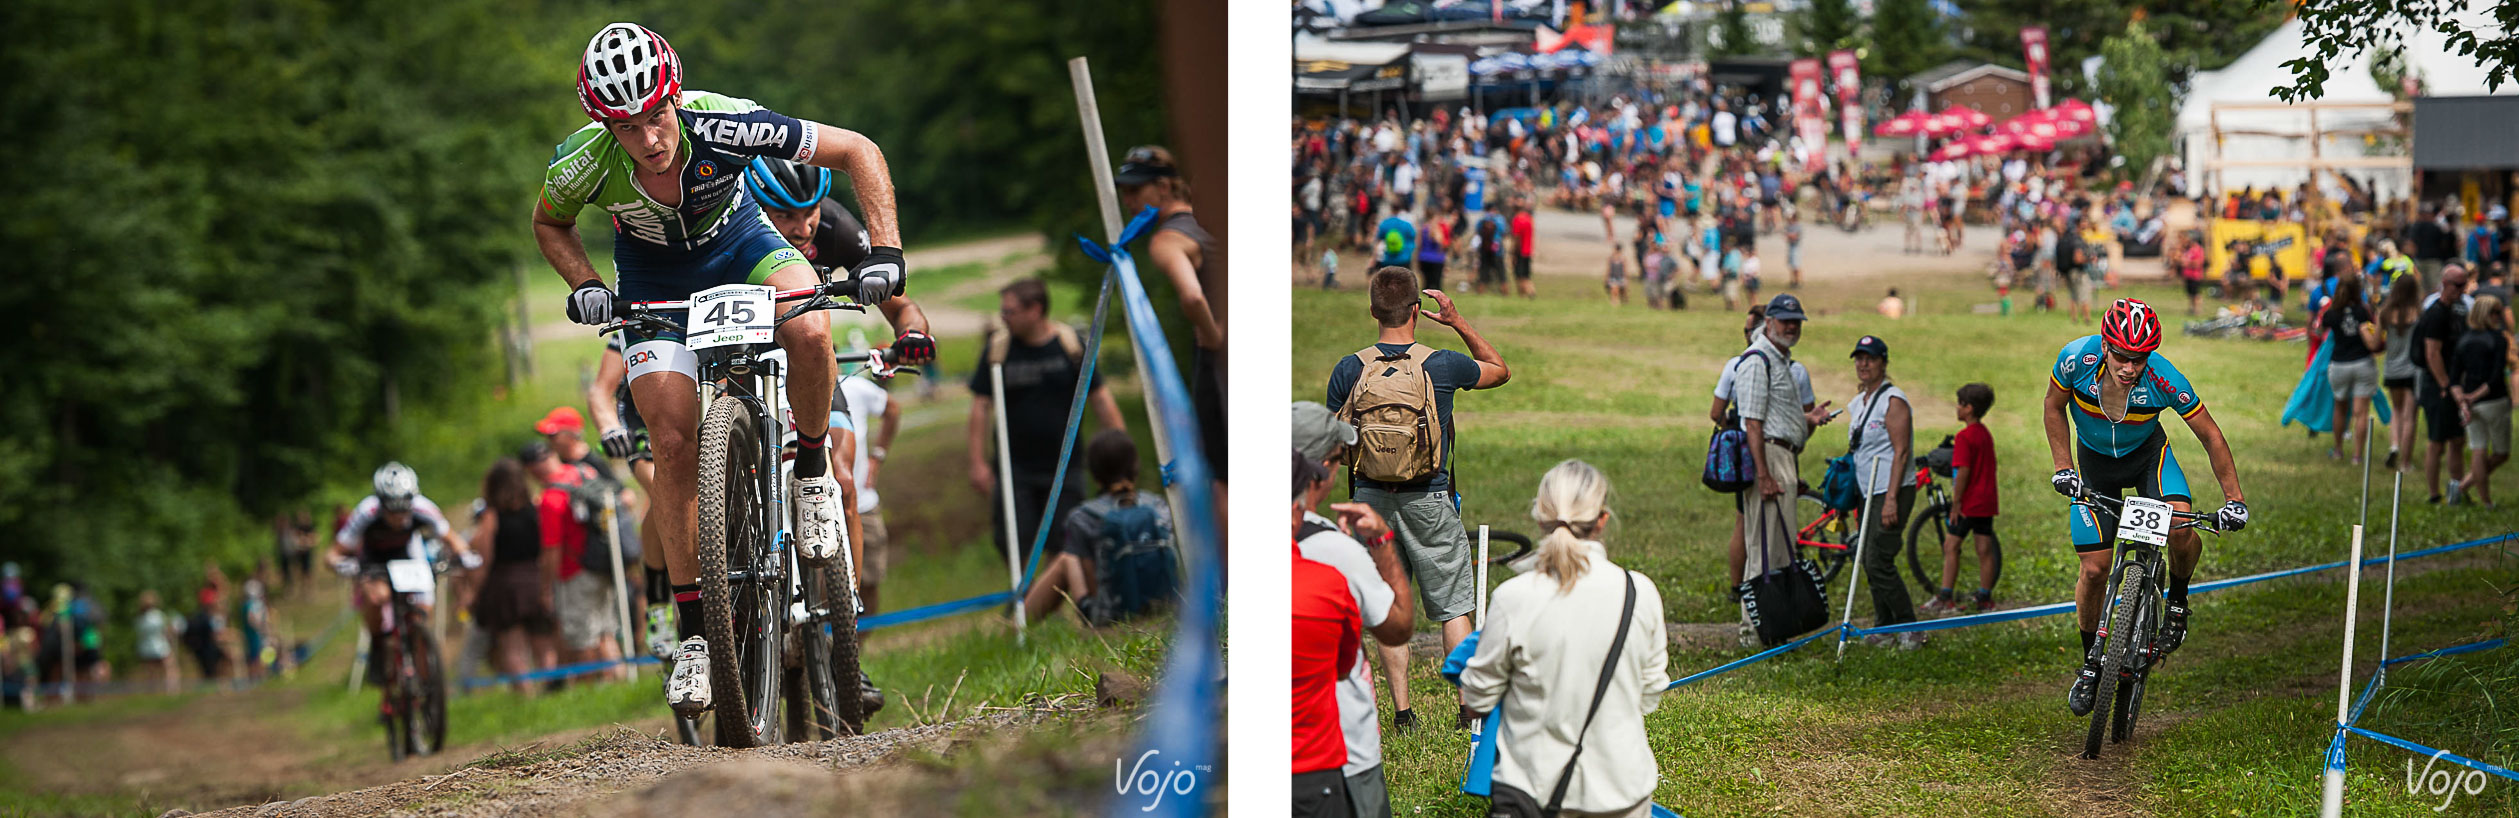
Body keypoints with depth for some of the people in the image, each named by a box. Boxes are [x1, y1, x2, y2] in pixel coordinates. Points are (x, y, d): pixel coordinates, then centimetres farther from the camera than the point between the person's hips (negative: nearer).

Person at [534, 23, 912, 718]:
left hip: (737, 242, -1)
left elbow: (858, 152, -24)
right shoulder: (584, 164, -29)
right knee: (674, 441, -15)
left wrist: (885, 251, -33)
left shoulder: (722, 126, -35)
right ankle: (693, 631, -5)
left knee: (808, 333, -34)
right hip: (652, 277, 1)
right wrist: (584, 285, -22)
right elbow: (549, 225, -3)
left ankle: (813, 472, -4)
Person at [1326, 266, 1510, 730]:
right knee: (1453, 607, 7)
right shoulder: (1442, 366, -10)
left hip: (1371, 498, 1)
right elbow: (1500, 370, 9)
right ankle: (1470, 705, 4)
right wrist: (1459, 323, 8)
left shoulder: (1349, 371, -6)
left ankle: (1402, 708, 6)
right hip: (1429, 501, -1)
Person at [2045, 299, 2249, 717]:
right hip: (2094, 460, 1)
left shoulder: (2163, 378, -32)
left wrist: (2234, 499, -23)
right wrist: (2063, 468, -16)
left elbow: (2211, 437, -19)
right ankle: (2091, 662, 18)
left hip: (2147, 452, -1)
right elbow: (2054, 406, -9)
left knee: (2181, 533, -27)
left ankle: (2177, 602, 4)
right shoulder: (2078, 358, -30)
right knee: (2095, 570, -5)